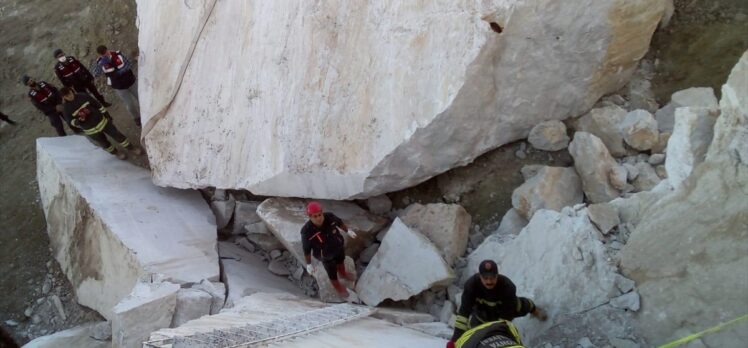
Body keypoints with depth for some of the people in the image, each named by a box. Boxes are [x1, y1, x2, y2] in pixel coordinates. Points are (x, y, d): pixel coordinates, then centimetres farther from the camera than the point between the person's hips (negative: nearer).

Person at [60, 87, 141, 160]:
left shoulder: (82, 96, -11)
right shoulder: (66, 109, -15)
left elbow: (97, 105, -2)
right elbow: (71, 122, -6)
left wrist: (108, 116, 2)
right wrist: (78, 121, -30)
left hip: (102, 121, 1)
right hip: (90, 131, -1)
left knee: (117, 135, 9)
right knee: (105, 144, 16)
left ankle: (131, 147, 29)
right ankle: (116, 152, 44)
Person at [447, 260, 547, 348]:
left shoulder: (508, 287, -43)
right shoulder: (471, 284, -41)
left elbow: (505, 316, -37)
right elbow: (464, 311, -43)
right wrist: (455, 338, -47)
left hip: (503, 306, 0)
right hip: (482, 307, 0)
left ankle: (532, 307, 51)